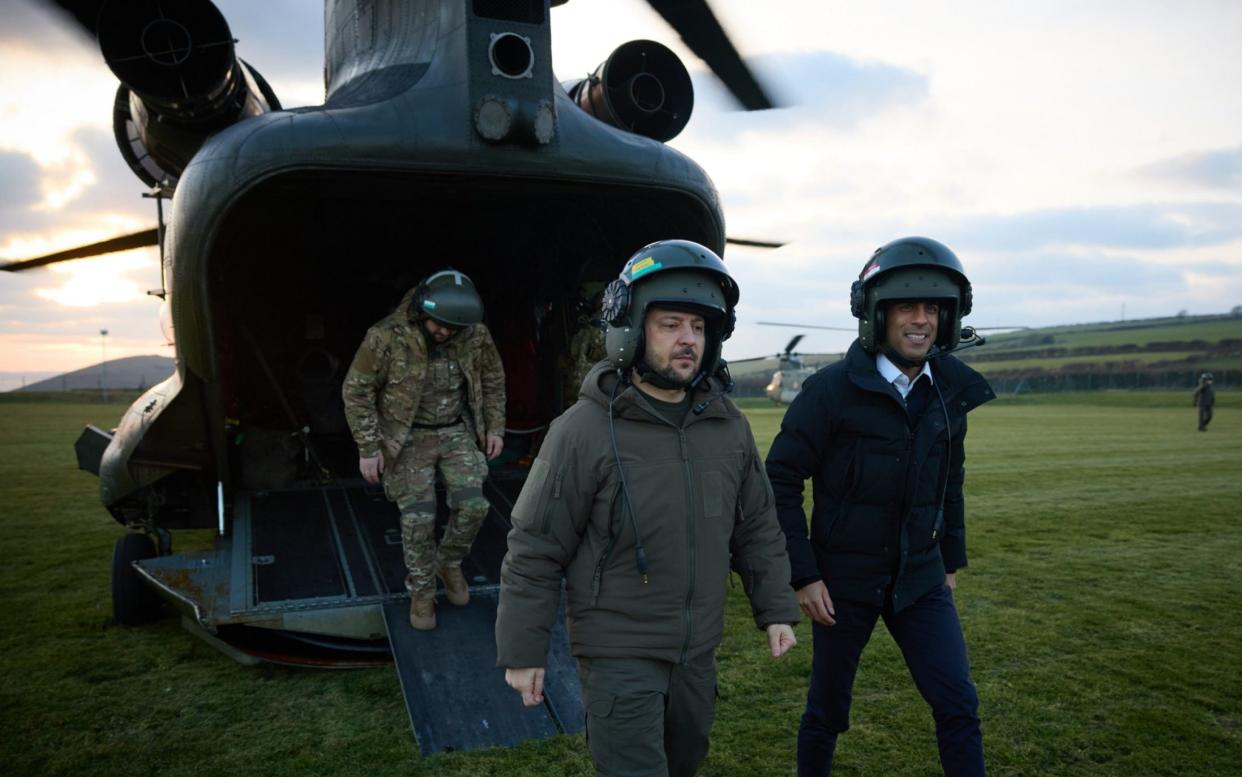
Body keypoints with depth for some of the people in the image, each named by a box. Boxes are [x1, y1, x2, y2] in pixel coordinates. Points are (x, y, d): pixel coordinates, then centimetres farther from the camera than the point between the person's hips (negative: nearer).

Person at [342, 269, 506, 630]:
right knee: (418, 518, -4)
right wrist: (368, 448, -12)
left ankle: (449, 563, 23)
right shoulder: (388, 337, -21)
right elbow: (356, 390, -12)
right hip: (409, 437, -3)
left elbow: (493, 379, 8)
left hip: (457, 432, 3)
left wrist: (495, 427, 6)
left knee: (472, 505, -7)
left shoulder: (475, 335, -11)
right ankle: (422, 592, 18)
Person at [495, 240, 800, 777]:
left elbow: (757, 526, 10)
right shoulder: (584, 430, -18)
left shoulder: (729, 425, -1)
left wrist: (775, 609, 8)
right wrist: (523, 651, -10)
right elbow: (534, 551, -13)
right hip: (618, 652, -6)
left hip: (697, 650, 6)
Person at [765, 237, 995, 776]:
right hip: (844, 580, -4)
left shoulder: (949, 391, 0)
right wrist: (802, 574, -15)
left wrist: (952, 559, 16)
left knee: (958, 705, 1)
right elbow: (781, 481, -13)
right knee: (828, 708, 12)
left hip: (920, 579, 4)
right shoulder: (832, 390, -16)